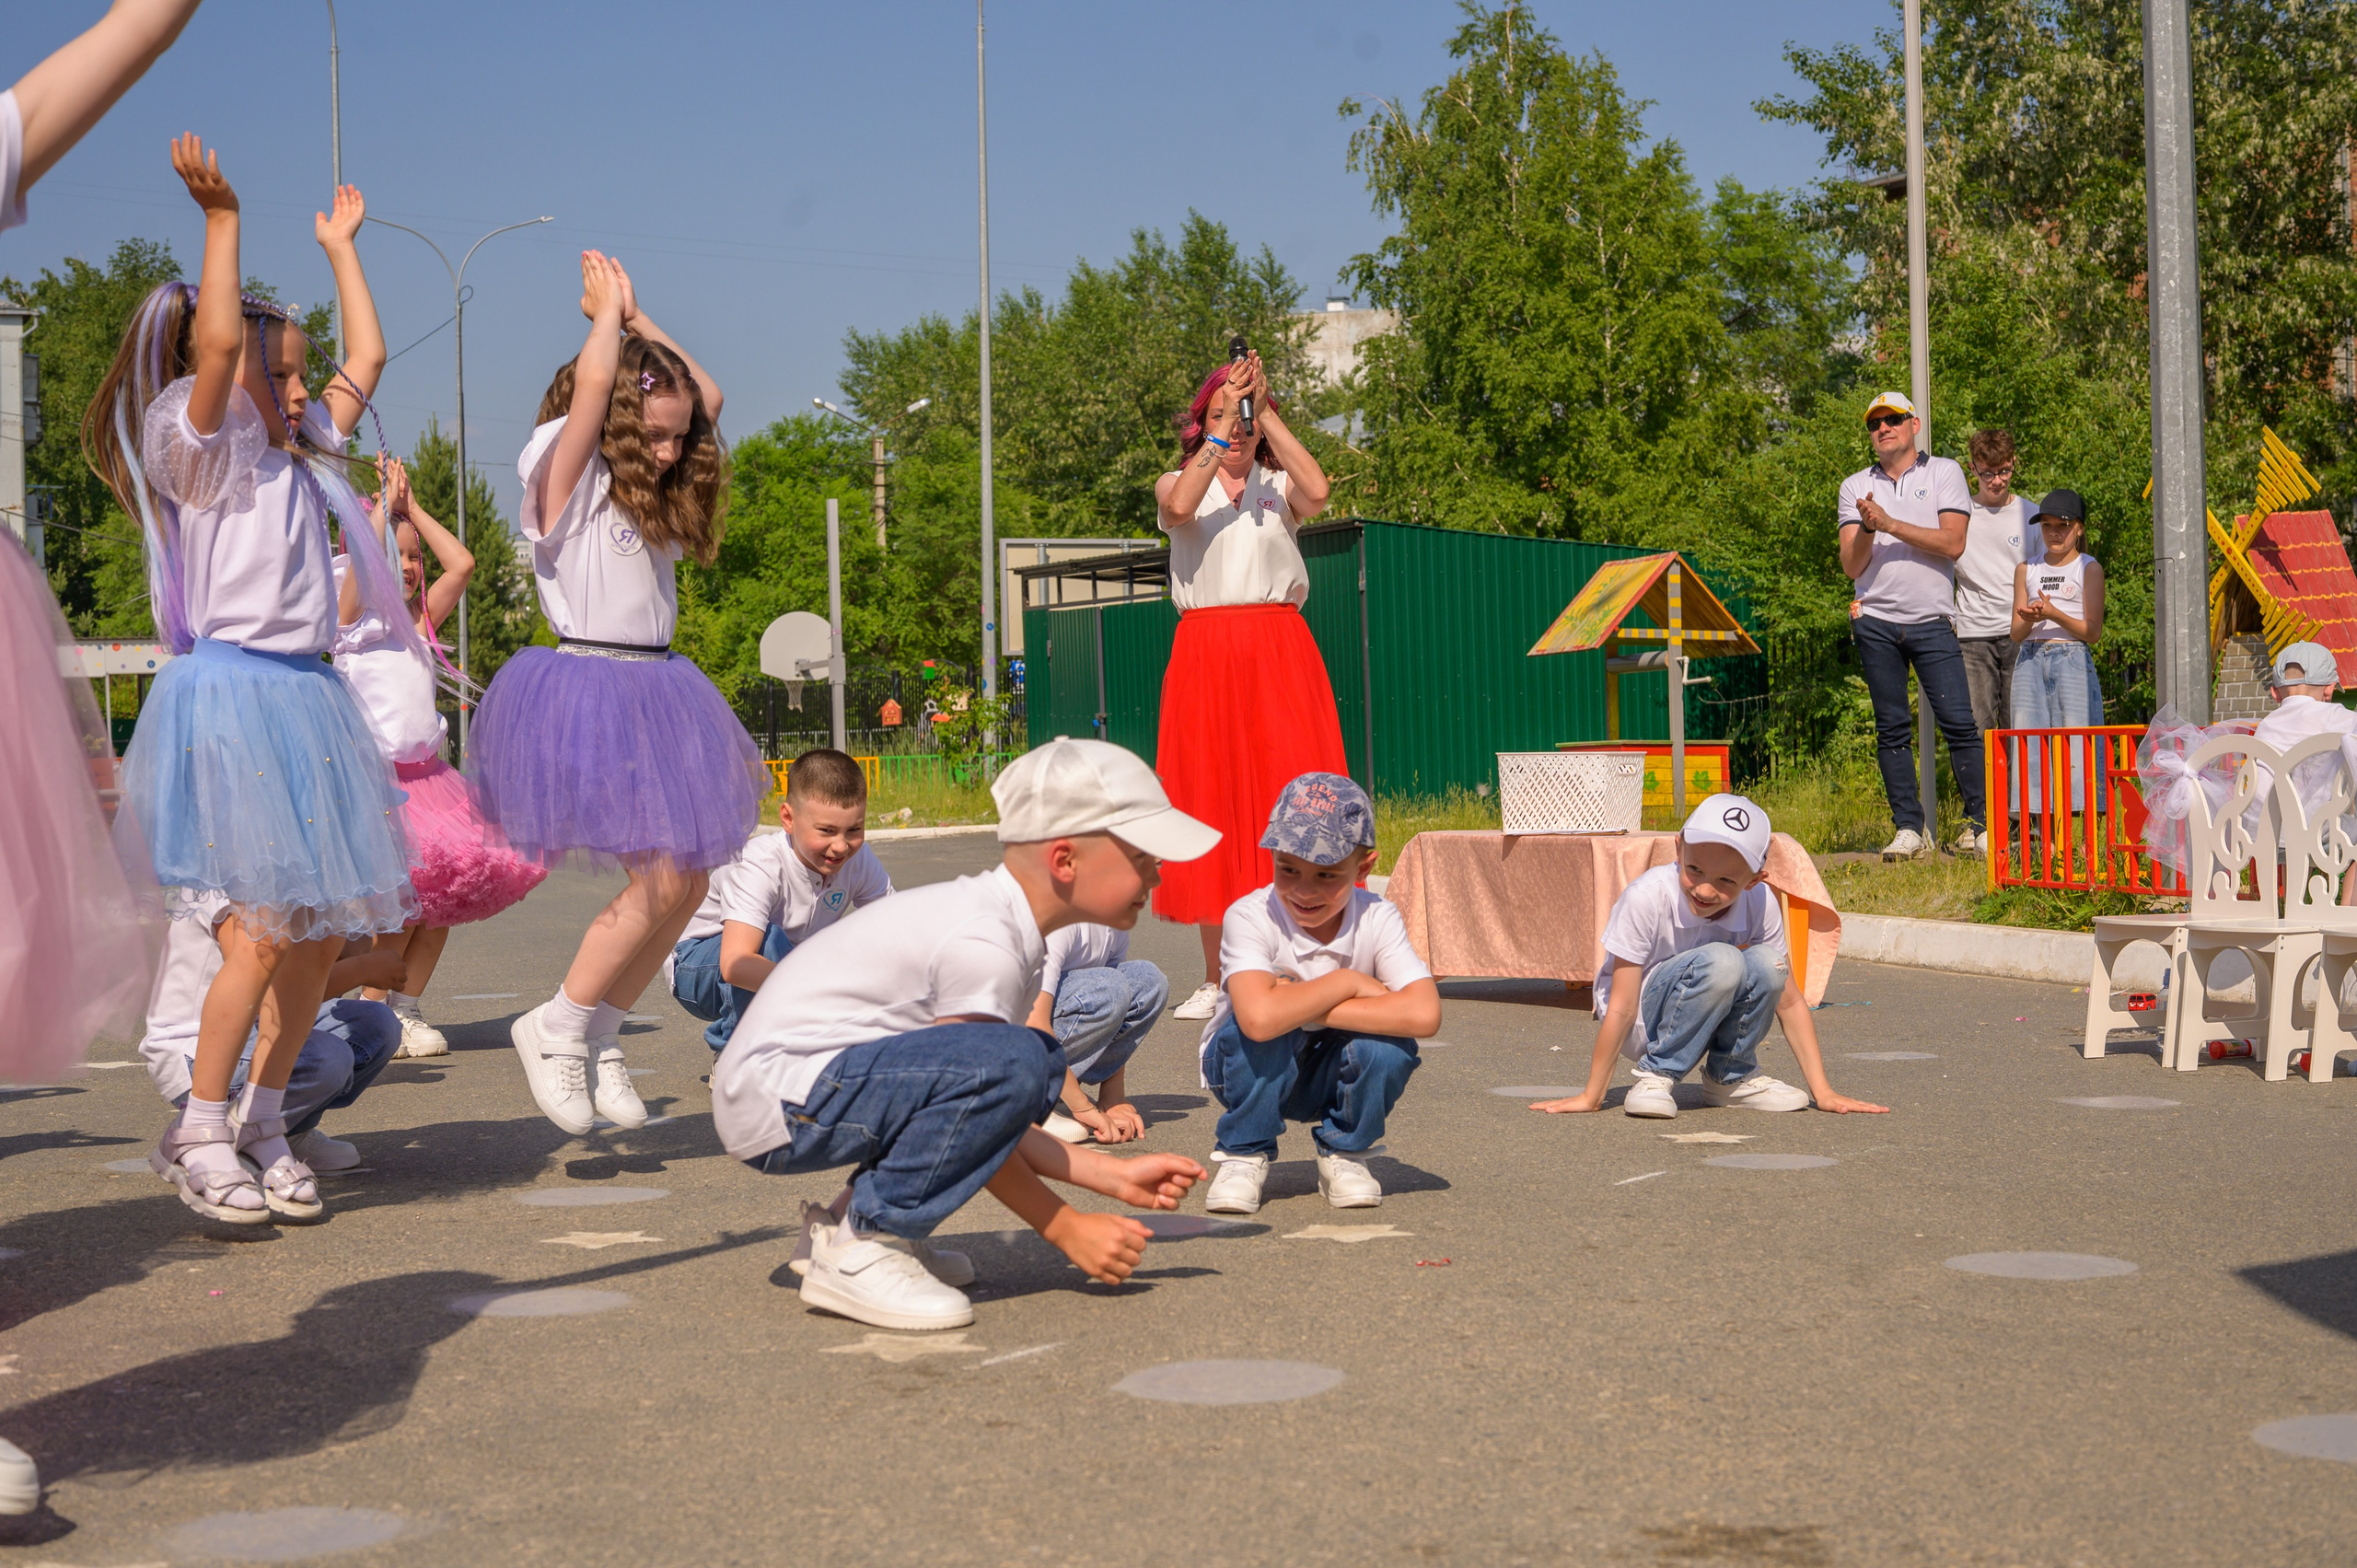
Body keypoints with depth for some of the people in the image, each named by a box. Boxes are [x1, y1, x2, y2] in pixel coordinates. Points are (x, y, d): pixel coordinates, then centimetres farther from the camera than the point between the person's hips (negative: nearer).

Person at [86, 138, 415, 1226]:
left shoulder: (301, 458, 19)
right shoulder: (199, 448, -2)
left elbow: (366, 360, 25)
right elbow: (216, 337, -18)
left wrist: (340, 247, 32)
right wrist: (221, 218, -16)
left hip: (308, 696, 8)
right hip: (232, 690, -8)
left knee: (326, 930, 4)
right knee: (266, 928, -14)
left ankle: (264, 1121, 15)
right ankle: (200, 1129, 0)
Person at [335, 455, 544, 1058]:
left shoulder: (421, 621, 18)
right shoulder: (353, 619, 3)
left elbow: (462, 563, 10)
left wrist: (413, 509, 12)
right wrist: (385, 503, -2)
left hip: (426, 775, 7)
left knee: (449, 891, -2)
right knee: (407, 894, -19)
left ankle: (406, 1007, 10)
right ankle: (373, 1011, -3)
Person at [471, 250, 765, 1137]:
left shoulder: (651, 490, 17)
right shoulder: (564, 475, -5)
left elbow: (710, 398, 17)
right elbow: (593, 380, -18)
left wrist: (639, 318, 16)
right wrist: (607, 310, -1)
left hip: (656, 690, 9)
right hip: (588, 688, -9)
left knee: (687, 883, 4)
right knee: (658, 881, -15)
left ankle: (598, 1037, 16)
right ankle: (557, 1026, 1)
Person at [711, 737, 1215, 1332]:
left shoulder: (1009, 930, 10)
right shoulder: (982, 944, -21)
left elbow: (990, 1119, 10)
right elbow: (979, 1108, -16)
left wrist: (1116, 1176, 4)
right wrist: (1067, 1229, -8)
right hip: (772, 1100, -10)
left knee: (1037, 1067, 11)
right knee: (1010, 1063, -26)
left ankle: (853, 1219, 11)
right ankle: (857, 1249, -15)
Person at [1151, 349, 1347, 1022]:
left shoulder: (1278, 486, 12)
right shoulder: (1177, 484, 12)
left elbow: (1317, 491, -12)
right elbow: (1181, 507, -13)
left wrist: (1265, 410, -11)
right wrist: (1226, 420, -14)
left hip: (1279, 651, 0)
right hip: (1204, 655, 0)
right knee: (1210, 803, 1)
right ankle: (1217, 978, 8)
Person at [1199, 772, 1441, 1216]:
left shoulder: (1378, 921, -19)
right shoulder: (1250, 917, -26)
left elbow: (1423, 1015, -36)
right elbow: (1260, 1017, -46)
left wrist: (1304, 1007, -35)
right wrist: (1346, 983, -31)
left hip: (1332, 1078, 2)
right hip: (1251, 1073, -2)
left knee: (1388, 1041, -29)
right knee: (1269, 1023, -34)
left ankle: (1343, 1153, 1)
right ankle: (1244, 1155, -9)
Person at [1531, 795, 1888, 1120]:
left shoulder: (1760, 904, -16)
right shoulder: (1645, 898, -28)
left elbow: (1789, 1001, -9)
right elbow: (1621, 1009, -25)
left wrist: (1822, 1091, -13)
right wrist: (1590, 1097, -22)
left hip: (1706, 1020, 5)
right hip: (1643, 1025, -5)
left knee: (1766, 964, -25)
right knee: (1720, 962, -32)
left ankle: (1730, 1077, -2)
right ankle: (1657, 1075, -15)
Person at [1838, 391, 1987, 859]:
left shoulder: (1944, 472, 7)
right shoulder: (1855, 487, 12)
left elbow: (1953, 543, -6)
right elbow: (1852, 566, 5)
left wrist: (1891, 524, -12)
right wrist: (1868, 528, -14)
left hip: (1933, 622, -2)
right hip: (1877, 623, 2)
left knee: (1959, 723, -8)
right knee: (1892, 729, 2)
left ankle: (1980, 824, 0)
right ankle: (1909, 828, 7)